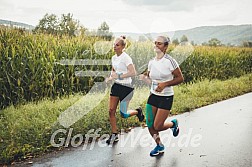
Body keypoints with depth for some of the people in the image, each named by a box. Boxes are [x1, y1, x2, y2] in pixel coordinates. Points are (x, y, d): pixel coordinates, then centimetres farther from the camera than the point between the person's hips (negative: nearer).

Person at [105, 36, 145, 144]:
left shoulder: (126, 58, -16)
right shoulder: (114, 58, 8)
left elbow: (133, 73, -25)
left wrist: (119, 76, -25)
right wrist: (110, 77, 5)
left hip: (126, 87, -7)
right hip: (116, 86, 7)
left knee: (123, 115, -1)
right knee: (111, 111, 2)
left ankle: (138, 111, 30)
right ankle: (114, 134, 16)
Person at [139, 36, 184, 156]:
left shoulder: (169, 61, -13)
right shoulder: (151, 62, 3)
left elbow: (180, 78, -10)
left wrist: (165, 84, -20)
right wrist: (144, 77, -10)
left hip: (166, 97, -5)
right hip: (153, 95, 6)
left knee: (157, 127, -5)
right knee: (150, 125, 5)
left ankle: (173, 124, 28)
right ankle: (159, 146, 30)